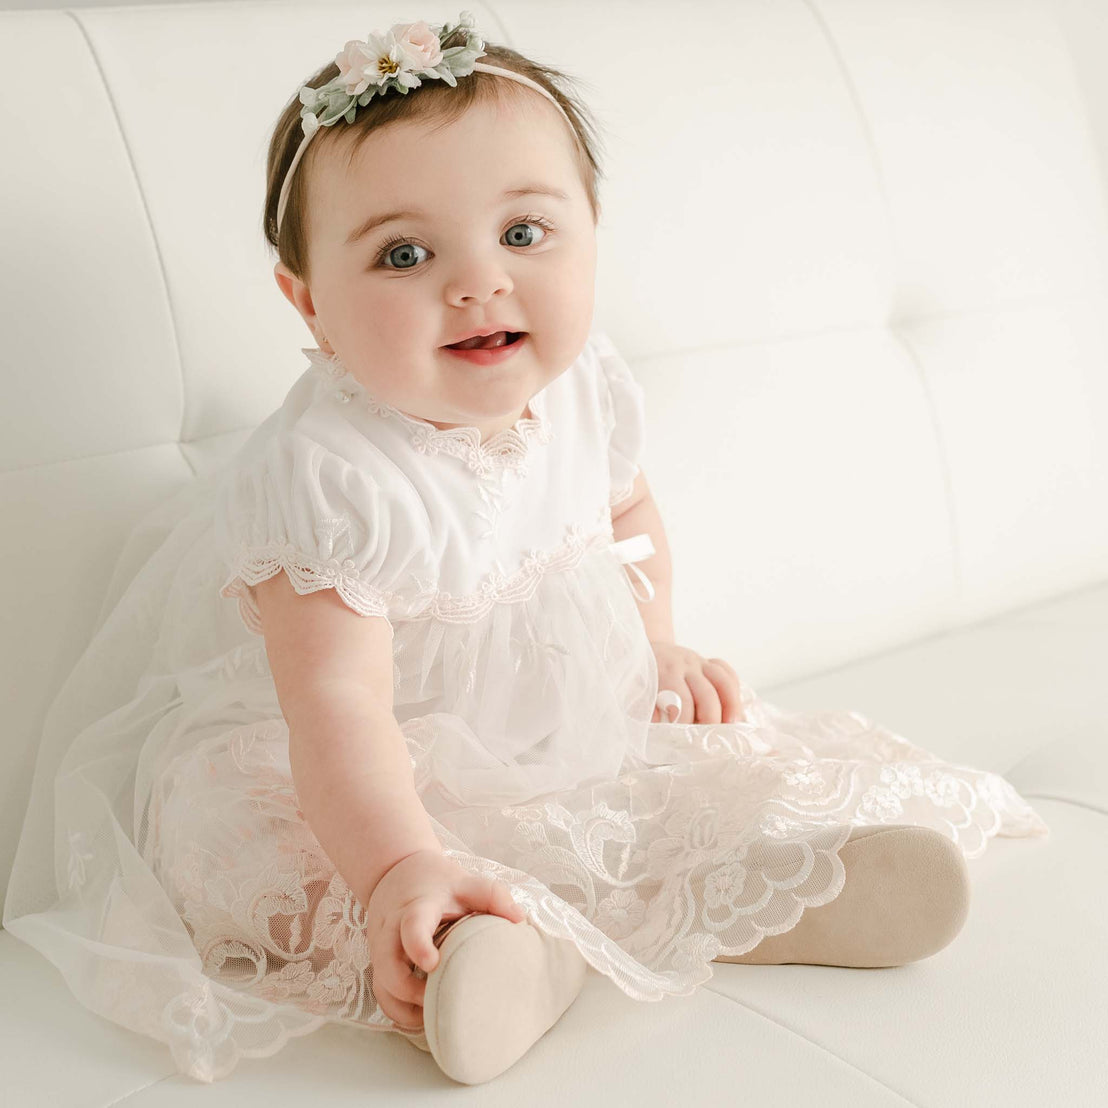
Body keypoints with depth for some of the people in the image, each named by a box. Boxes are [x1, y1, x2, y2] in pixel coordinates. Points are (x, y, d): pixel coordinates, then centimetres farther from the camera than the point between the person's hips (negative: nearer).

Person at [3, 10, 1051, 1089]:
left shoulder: (587, 387, -8)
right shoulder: (327, 477, -32)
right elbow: (339, 706, -39)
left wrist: (655, 646, 5)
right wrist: (400, 866, -53)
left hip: (580, 729, 6)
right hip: (395, 781, -5)